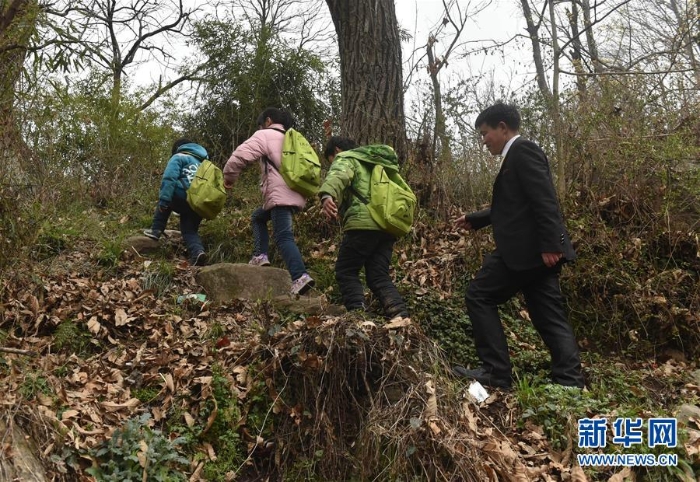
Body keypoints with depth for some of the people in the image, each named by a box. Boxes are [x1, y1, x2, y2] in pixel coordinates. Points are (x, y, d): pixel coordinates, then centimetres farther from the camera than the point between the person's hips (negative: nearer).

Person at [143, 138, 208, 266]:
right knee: (190, 230, 15)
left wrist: (163, 200, -11)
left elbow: (169, 179, -6)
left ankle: (156, 230, 18)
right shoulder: (203, 161, 32)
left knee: (166, 199, 27)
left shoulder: (179, 157, 10)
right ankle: (197, 252, -14)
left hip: (183, 199, -5)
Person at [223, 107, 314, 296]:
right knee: (258, 216, 26)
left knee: (283, 236, -17)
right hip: (296, 193, 9)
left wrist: (229, 177, 8)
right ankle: (260, 256, 12)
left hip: (281, 194, -9)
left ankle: (300, 277, -31)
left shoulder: (264, 135, 5)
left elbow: (241, 155, -6)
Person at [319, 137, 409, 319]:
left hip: (364, 223, -7)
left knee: (346, 271, 2)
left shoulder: (346, 158, 7)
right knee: (379, 276, 8)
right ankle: (400, 315, -9)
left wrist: (327, 195, -38)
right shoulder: (374, 163, 35)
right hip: (387, 225, 8)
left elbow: (337, 175, -17)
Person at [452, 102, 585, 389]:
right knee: (550, 316, 7)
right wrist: (475, 220, 31)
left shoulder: (523, 150, -8)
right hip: (537, 249, 10)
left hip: (528, 248, -10)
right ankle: (569, 383, 8)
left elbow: (545, 201, -19)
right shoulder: (518, 156, 23)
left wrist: (550, 244, -24)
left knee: (479, 295, -3)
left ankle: (496, 373, -1)